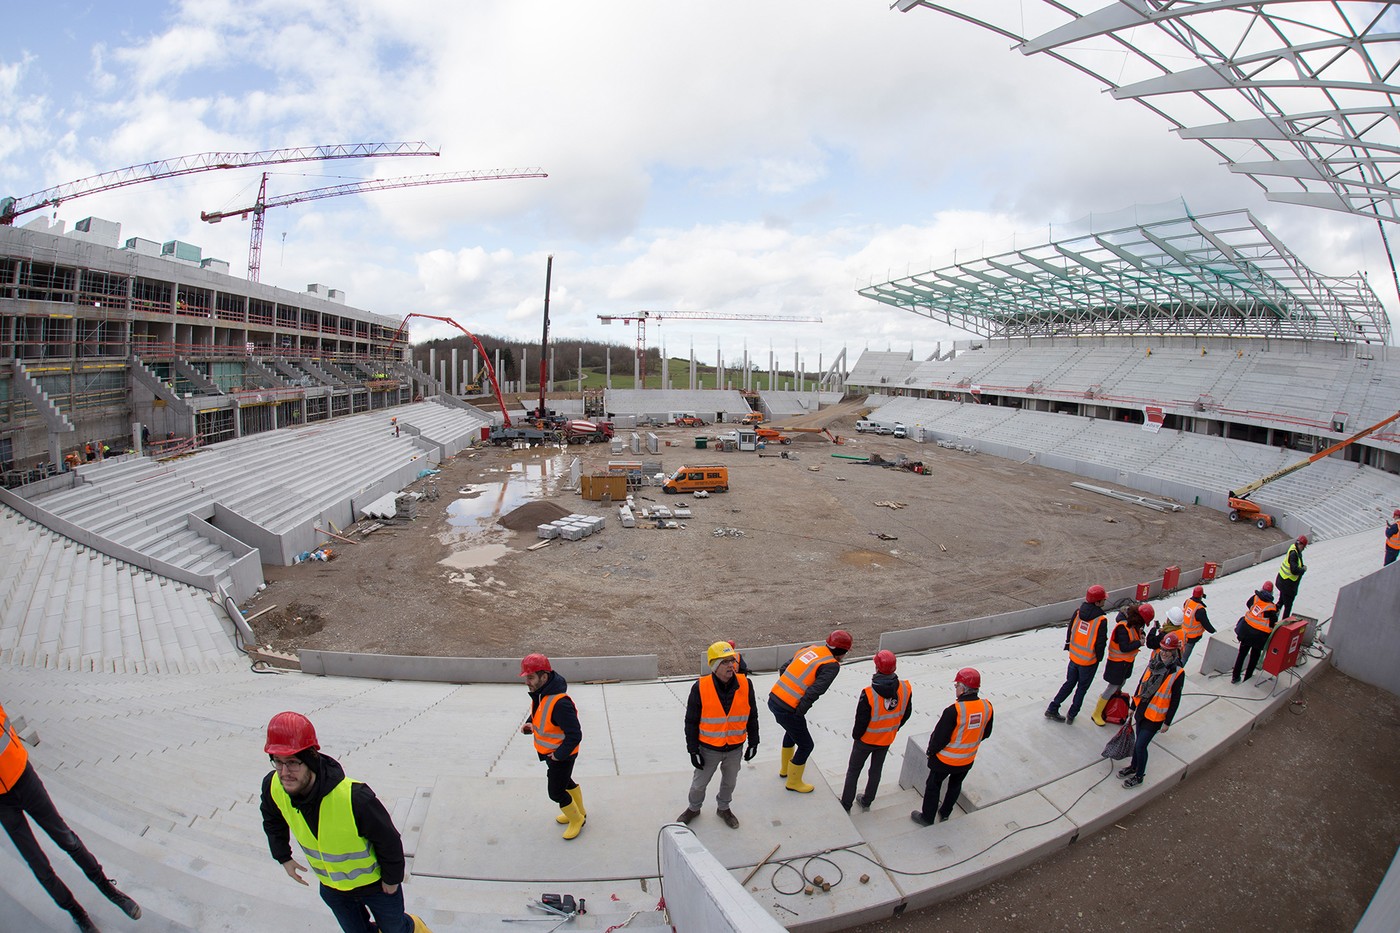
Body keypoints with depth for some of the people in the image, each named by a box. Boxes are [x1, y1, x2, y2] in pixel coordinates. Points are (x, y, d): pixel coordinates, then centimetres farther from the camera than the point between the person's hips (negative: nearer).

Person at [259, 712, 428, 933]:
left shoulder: (354, 798, -41)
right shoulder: (273, 787, -23)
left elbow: (388, 840, -24)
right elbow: (272, 819, 4)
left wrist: (392, 879, -11)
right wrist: (284, 857, 8)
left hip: (375, 883, -4)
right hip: (332, 888, 4)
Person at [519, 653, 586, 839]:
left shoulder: (560, 703, -37)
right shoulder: (539, 693, -8)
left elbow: (575, 735, -32)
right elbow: (538, 714, 14)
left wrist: (560, 754, -23)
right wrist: (530, 725, -5)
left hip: (562, 755, -9)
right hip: (549, 752, 9)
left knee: (556, 792, 5)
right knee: (565, 782, 27)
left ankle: (577, 820, 31)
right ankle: (579, 811, 50)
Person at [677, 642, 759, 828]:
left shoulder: (745, 685, -14)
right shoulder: (700, 688, -21)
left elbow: (752, 717, 0)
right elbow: (691, 722, -11)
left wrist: (753, 742, 4)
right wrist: (693, 750, -8)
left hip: (735, 748, 2)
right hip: (709, 749, -2)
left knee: (729, 782, 22)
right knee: (699, 783, 18)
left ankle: (723, 808, 50)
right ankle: (693, 808, 46)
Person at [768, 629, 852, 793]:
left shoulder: (810, 649, 9)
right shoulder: (832, 666, -11)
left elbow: (784, 669, 13)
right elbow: (814, 691, -22)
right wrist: (799, 712, -11)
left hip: (774, 698, 8)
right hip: (788, 710, -8)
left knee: (792, 730, 34)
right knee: (806, 745, 16)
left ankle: (785, 769, 53)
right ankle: (793, 782, 34)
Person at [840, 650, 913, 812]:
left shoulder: (868, 694, -34)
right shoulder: (906, 689, -20)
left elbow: (861, 721, -22)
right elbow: (906, 714, -3)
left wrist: (855, 735, -1)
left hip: (866, 739, -4)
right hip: (887, 739, 4)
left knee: (853, 770, 16)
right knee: (876, 770, 24)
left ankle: (846, 804, 27)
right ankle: (867, 801, 40)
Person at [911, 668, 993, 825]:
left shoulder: (954, 710, -32)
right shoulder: (987, 707, -14)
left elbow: (940, 737, -24)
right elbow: (986, 734, 3)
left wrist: (931, 751, -6)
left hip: (946, 759, -6)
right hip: (968, 759, 6)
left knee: (933, 786, 16)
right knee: (955, 785, 28)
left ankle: (927, 818, 31)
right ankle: (945, 814, 45)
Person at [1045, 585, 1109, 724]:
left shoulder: (1078, 612, -6)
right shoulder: (1100, 620, -22)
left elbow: (1070, 631, 5)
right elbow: (1100, 643, -15)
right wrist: (1099, 658, 2)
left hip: (1074, 656, 5)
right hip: (1089, 661, -5)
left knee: (1069, 683, 20)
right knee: (1082, 688, 15)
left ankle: (1052, 709, 21)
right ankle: (1072, 715, 24)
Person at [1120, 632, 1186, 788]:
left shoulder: (1178, 673, -17)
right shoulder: (1153, 663, -2)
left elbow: (1175, 700, -10)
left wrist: (1167, 722, -6)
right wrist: (1133, 706, 14)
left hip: (1155, 717, -5)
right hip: (1142, 710, 5)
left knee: (1140, 745, 1)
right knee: (1139, 741, 21)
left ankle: (1139, 776, 21)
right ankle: (1133, 766, 40)